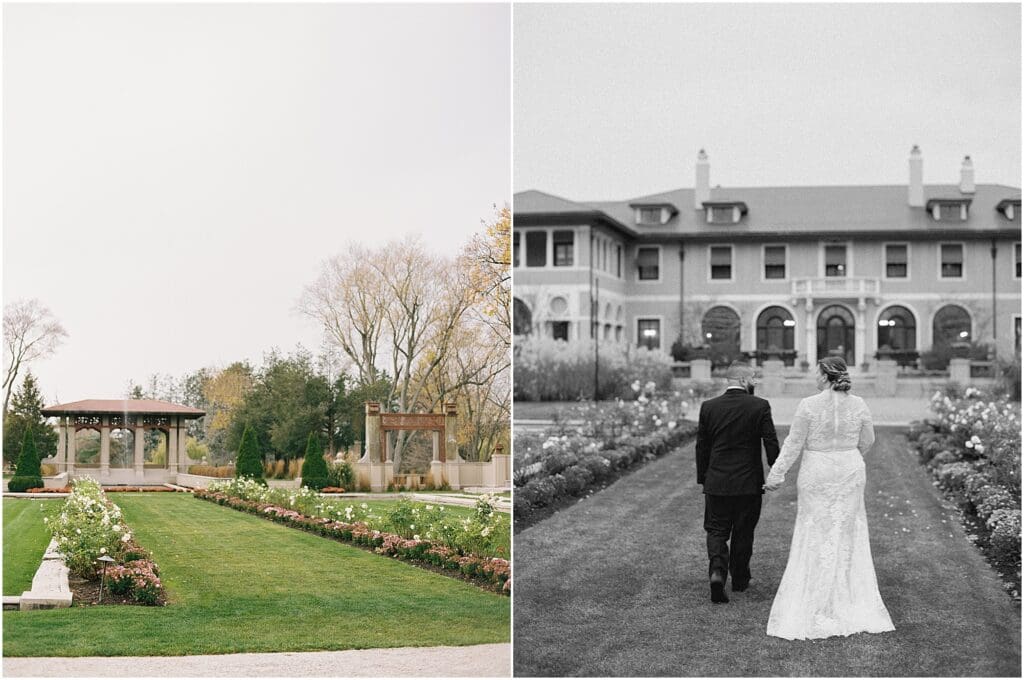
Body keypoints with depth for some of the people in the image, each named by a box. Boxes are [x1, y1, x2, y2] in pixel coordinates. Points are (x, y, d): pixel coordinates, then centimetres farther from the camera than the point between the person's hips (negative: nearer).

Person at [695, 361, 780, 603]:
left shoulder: (709, 407, -1)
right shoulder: (760, 406, -9)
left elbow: (701, 446, 4)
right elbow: (771, 443, -8)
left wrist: (703, 479, 13)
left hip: (716, 483, 1)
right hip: (749, 483, -1)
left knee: (716, 531, 8)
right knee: (743, 533, 15)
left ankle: (717, 571, -15)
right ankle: (740, 579, 26)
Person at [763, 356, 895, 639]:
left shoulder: (809, 405, -14)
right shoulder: (858, 405, -3)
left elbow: (794, 443, -11)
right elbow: (867, 440, 10)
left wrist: (776, 475, -3)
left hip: (817, 474, -3)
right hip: (850, 473, 3)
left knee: (815, 538, 6)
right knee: (849, 536, 13)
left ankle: (816, 607, 8)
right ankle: (854, 603, 17)